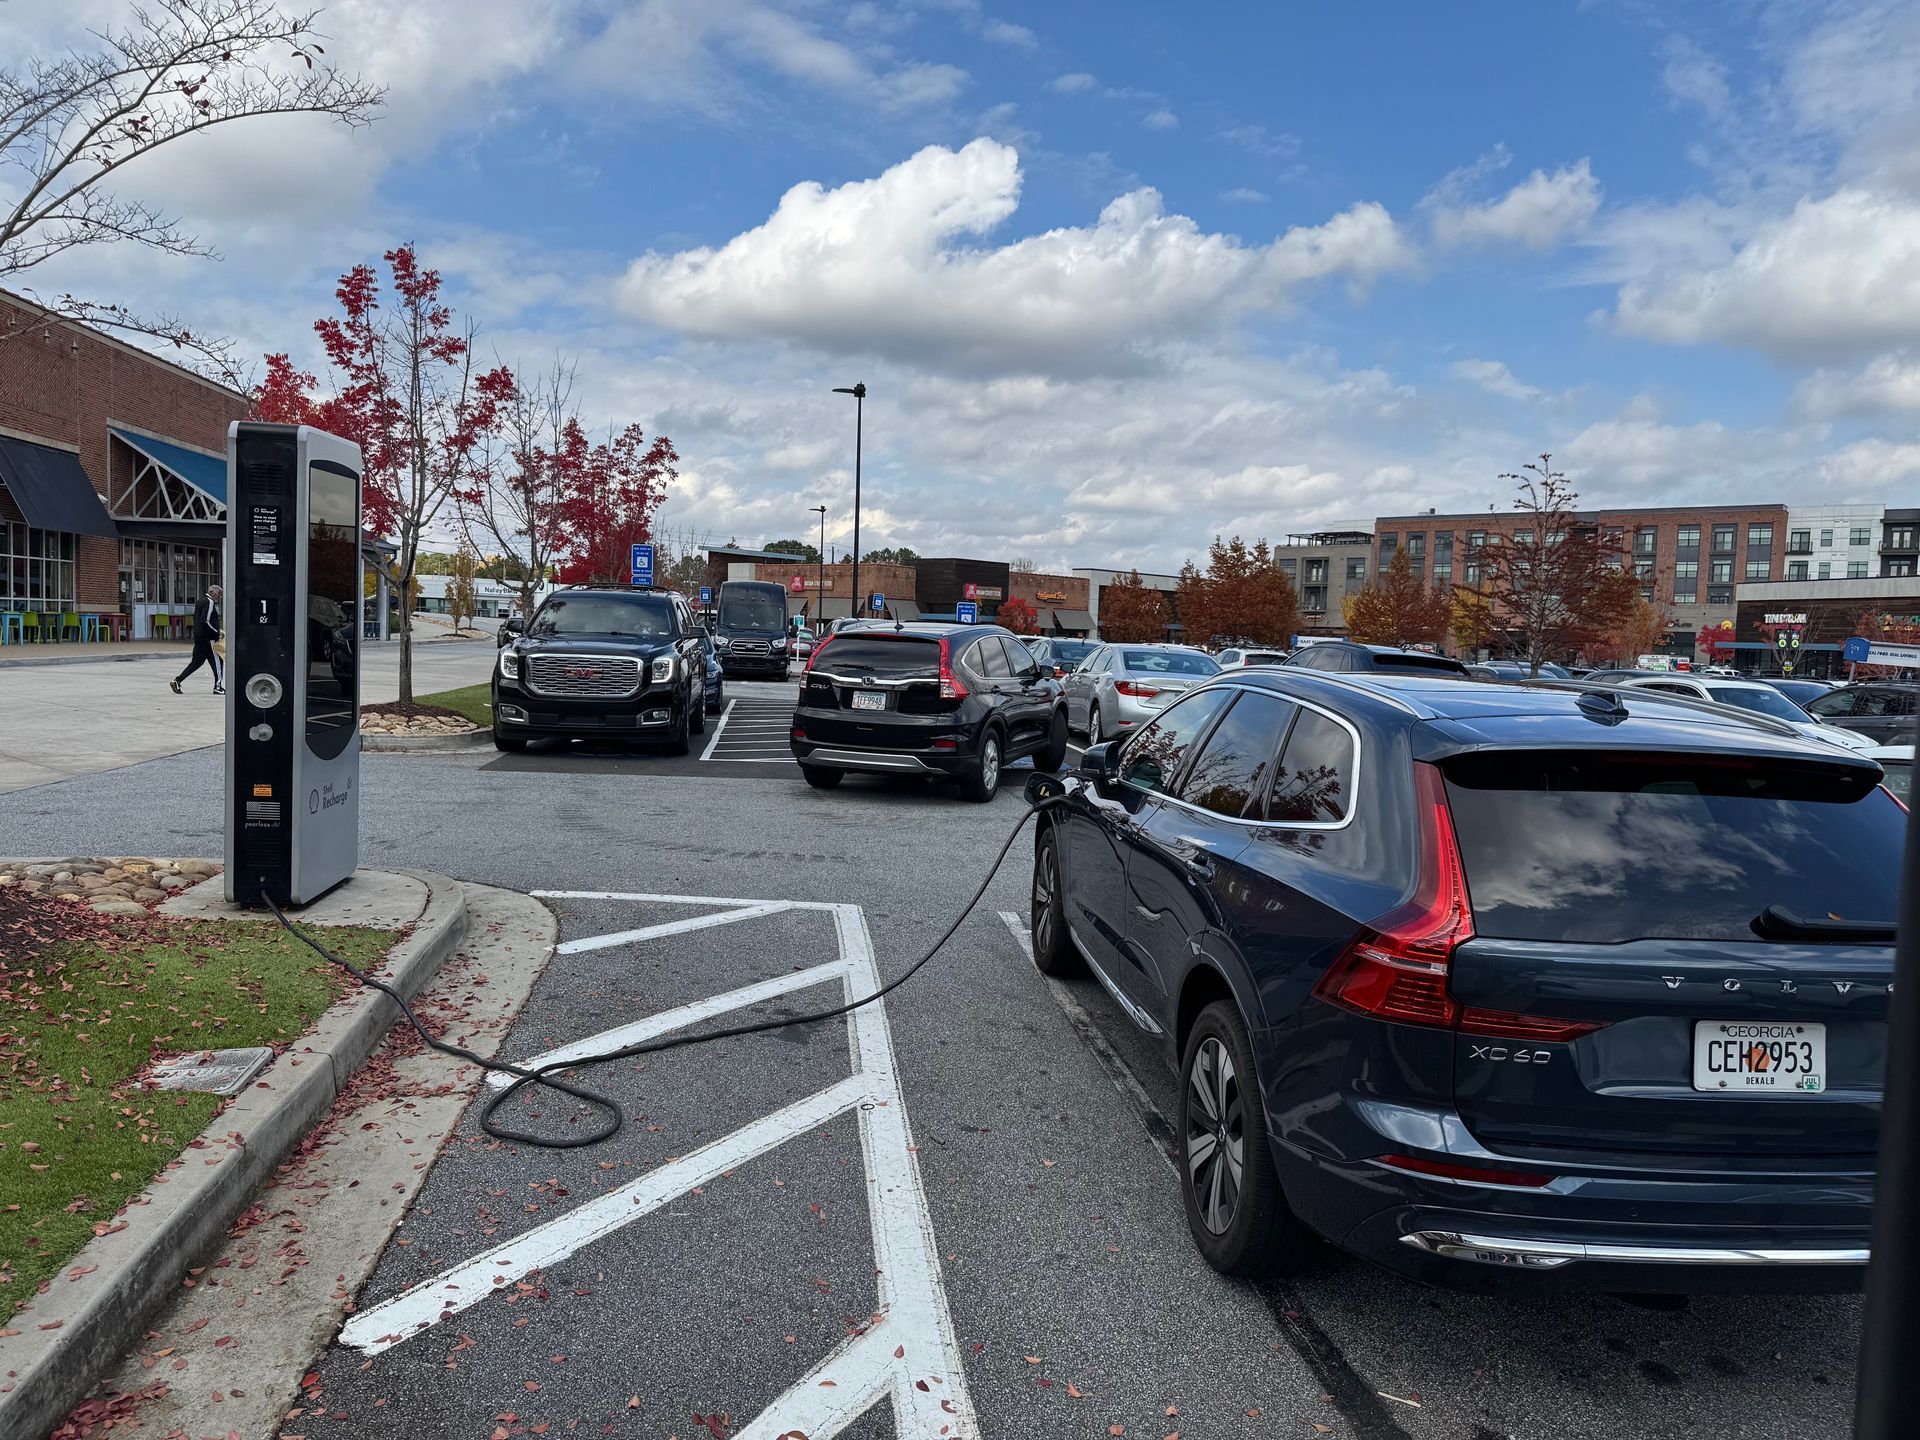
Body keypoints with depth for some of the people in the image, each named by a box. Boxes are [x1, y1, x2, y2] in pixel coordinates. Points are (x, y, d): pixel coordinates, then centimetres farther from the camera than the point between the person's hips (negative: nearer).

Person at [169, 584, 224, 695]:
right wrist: (217, 633, -16)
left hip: (198, 636, 10)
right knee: (217, 661, -3)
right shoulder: (209, 602, -14)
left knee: (197, 661, 15)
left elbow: (196, 618, 23)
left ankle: (177, 680, 11)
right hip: (207, 637, -10)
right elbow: (206, 621, -22)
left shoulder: (201, 601, 18)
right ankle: (218, 687, -2)